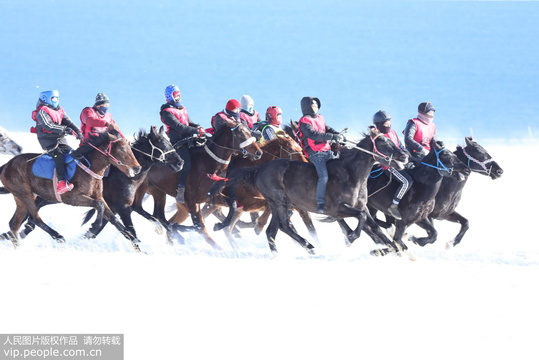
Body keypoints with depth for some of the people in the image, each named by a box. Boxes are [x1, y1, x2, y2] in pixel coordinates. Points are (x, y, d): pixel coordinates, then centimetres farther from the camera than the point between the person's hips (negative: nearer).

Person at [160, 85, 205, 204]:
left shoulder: (182, 109, 20)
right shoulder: (167, 112, -8)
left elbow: (189, 123, 21)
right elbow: (178, 127, -17)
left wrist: (198, 128, -1)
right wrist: (196, 131, -20)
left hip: (189, 138, 9)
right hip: (178, 141, -9)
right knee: (187, 163, -23)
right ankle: (180, 192, -22)